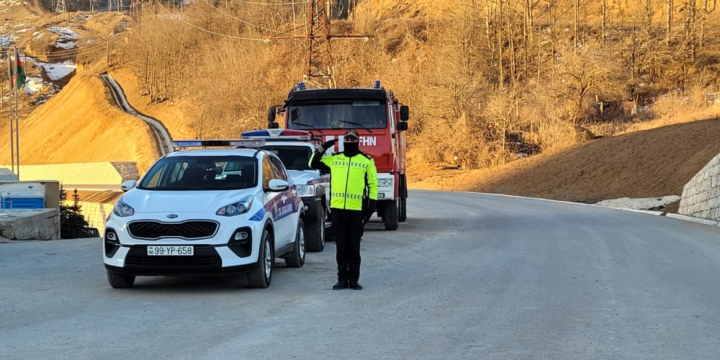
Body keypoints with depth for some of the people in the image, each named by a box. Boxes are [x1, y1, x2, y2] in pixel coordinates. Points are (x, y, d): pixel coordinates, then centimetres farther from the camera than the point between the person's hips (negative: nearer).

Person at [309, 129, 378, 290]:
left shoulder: (367, 161, 6)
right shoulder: (333, 159, 10)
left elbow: (373, 184, 7)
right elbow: (313, 163, 14)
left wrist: (372, 202, -1)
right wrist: (322, 148, 3)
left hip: (356, 210, -2)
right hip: (337, 209, 2)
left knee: (354, 247, 3)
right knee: (341, 246, 6)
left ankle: (354, 279, 8)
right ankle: (342, 279, 11)